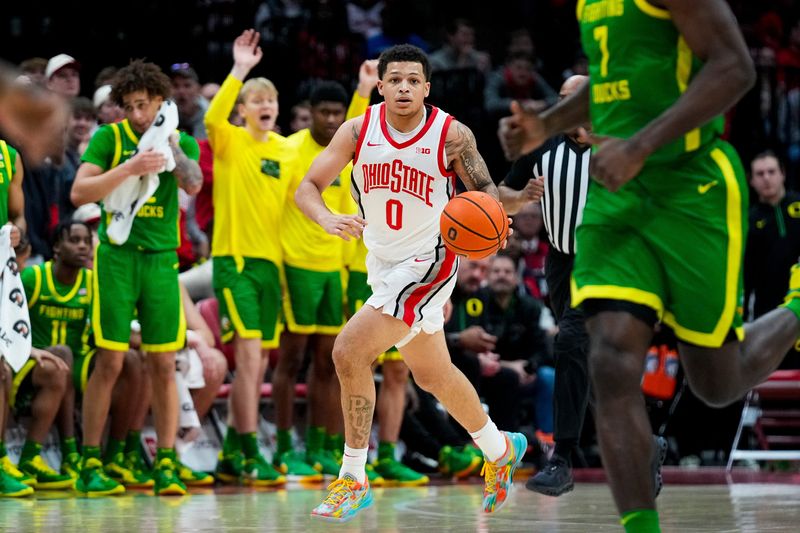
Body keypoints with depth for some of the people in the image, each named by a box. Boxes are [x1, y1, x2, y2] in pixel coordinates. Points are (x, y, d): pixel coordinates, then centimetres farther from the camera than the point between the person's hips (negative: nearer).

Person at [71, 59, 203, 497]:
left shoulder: (183, 142, 9)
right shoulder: (109, 137, 1)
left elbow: (194, 186, -9)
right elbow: (79, 193, -9)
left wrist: (171, 143, -17)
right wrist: (130, 168, -19)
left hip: (162, 259, 2)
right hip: (116, 257, -2)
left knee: (163, 365, 1)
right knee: (109, 362, -4)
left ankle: (165, 464, 5)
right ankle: (90, 465, 2)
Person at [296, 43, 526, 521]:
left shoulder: (453, 135, -16)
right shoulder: (359, 130, -8)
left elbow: (485, 187, -5)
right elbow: (308, 186, -9)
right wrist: (327, 218, -31)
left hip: (427, 262, -6)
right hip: (382, 263, 6)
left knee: (350, 352, -20)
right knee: (432, 374, 21)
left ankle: (354, 480, -9)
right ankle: (501, 450, 45)